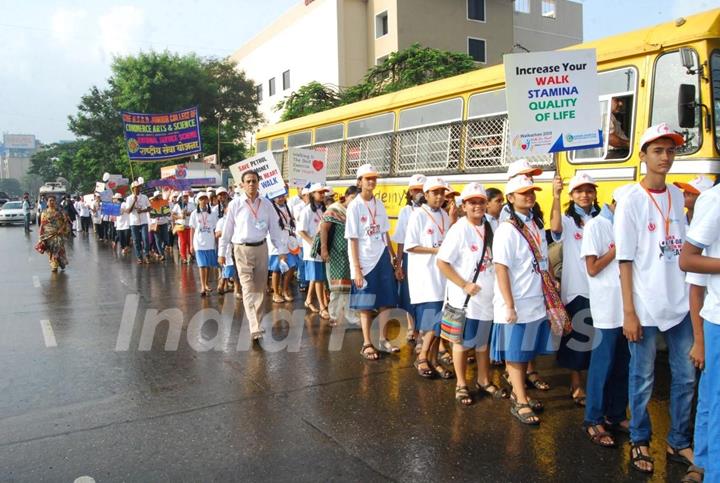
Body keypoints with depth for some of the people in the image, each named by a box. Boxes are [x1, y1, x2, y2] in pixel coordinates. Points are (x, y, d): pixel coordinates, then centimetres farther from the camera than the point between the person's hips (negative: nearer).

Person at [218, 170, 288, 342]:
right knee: (248, 289, -9)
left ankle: (257, 322, 27)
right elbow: (227, 229, 2)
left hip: (261, 248, 3)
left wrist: (282, 250, 3)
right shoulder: (235, 204, -3)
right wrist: (222, 252, 4)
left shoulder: (266, 204, 3)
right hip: (242, 250, -3)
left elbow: (275, 228, 6)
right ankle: (255, 329, -14)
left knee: (260, 288, 11)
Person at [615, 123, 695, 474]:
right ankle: (640, 442, 24)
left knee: (686, 376, 12)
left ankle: (679, 442, 28)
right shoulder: (631, 200, -8)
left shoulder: (678, 195, 7)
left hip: (679, 303, 5)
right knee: (643, 379, 6)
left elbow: (683, 250, 11)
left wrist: (692, 296, 6)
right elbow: (625, 261, -10)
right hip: (645, 307, -5)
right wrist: (629, 313, -12)